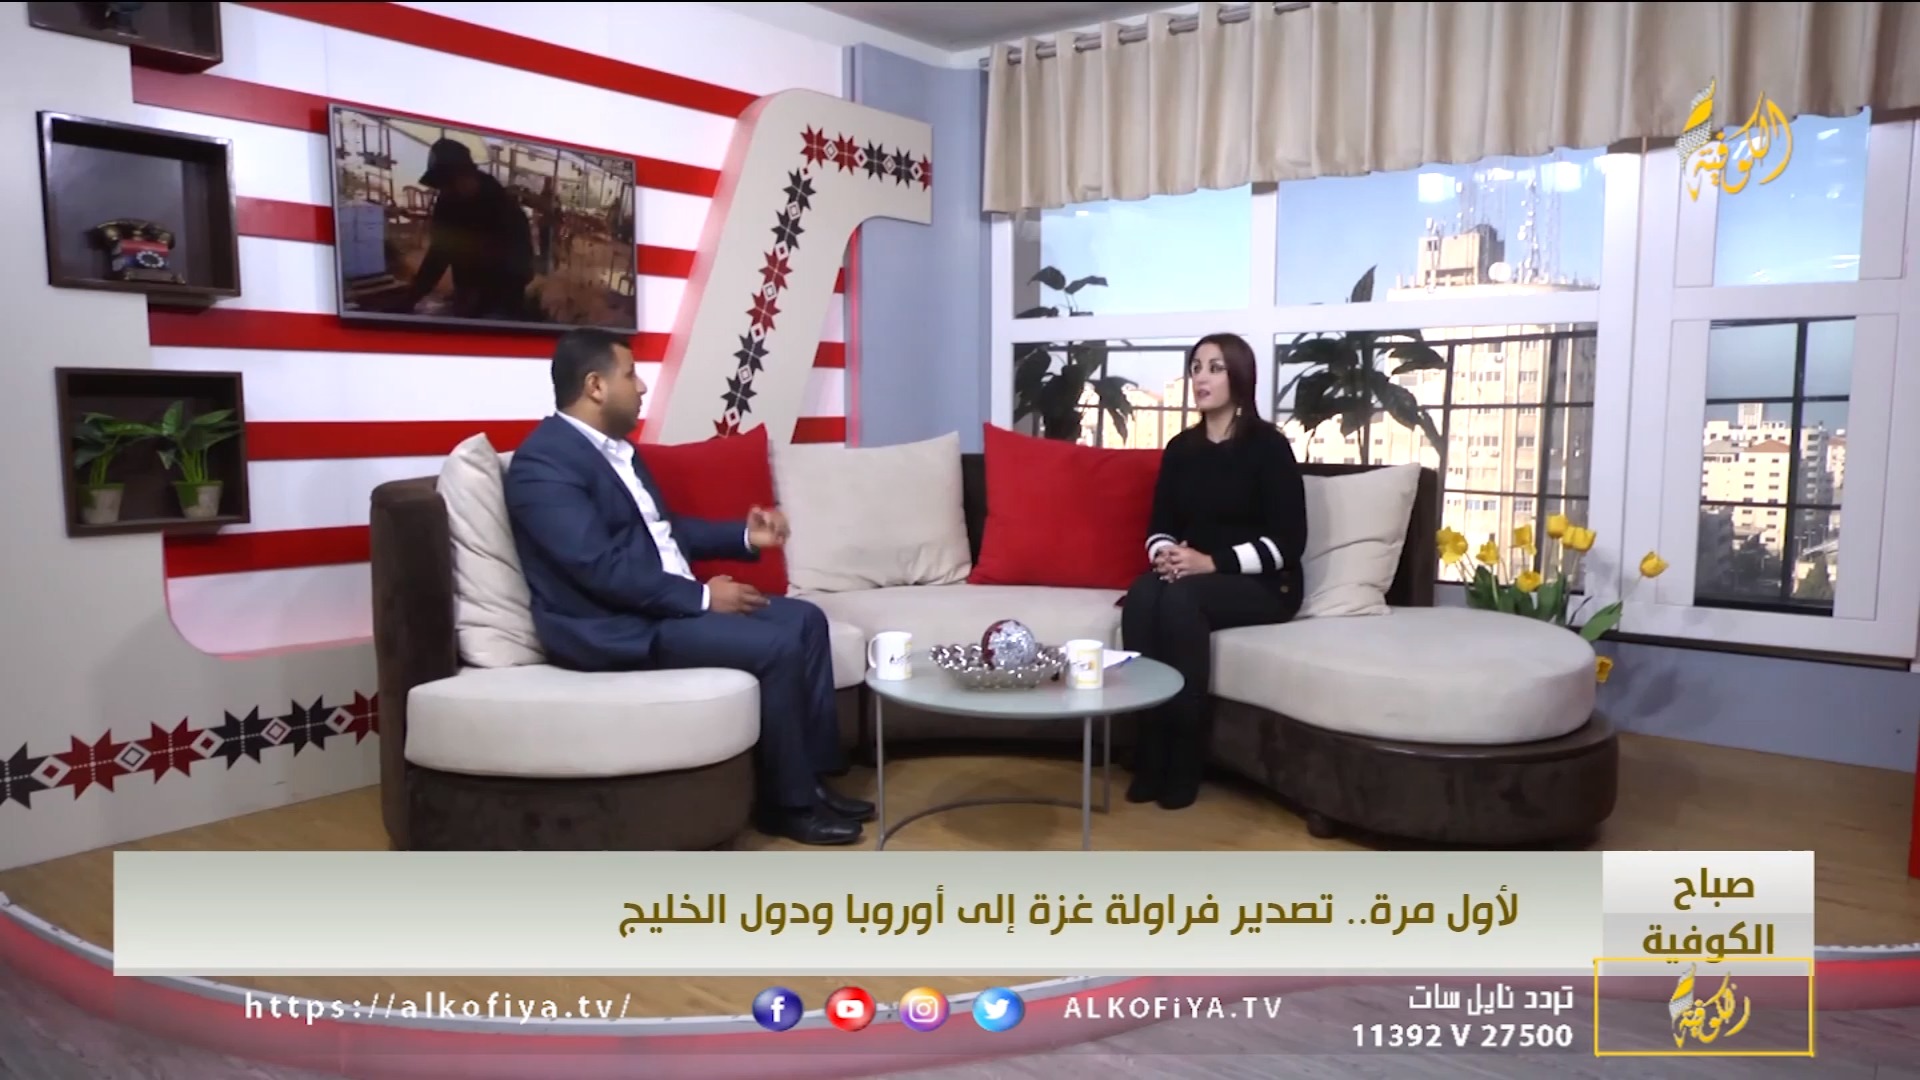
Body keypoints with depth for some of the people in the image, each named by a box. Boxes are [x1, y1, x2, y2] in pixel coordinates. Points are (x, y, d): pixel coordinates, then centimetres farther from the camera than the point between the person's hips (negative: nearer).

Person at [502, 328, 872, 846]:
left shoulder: (615, 447, 16)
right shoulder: (544, 461, -16)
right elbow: (600, 569, -24)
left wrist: (745, 536, 11)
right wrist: (702, 597, -20)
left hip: (672, 602, 10)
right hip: (615, 626, -10)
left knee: (804, 619, 3)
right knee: (777, 646, -22)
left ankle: (815, 778, 8)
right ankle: (788, 803, -5)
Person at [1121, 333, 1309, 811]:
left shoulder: (1268, 446, -6)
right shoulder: (1181, 448, 10)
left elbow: (1288, 540, -11)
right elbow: (1160, 524, 11)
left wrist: (1213, 562, -21)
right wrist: (1164, 553, -14)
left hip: (1261, 585, -4)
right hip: (1190, 575, 5)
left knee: (1180, 599, -34)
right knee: (1142, 596, -29)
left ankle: (1186, 762, -24)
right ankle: (1151, 758, -24)